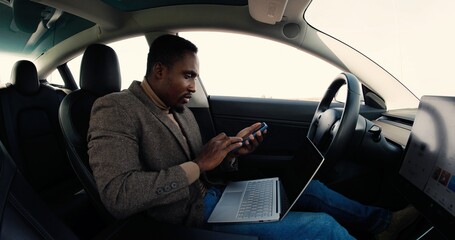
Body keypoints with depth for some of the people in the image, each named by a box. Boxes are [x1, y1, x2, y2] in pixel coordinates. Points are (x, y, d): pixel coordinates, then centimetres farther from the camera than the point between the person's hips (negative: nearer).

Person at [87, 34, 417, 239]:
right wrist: (199, 165, -26)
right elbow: (117, 196, -30)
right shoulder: (116, 111, -18)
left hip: (212, 193, 8)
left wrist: (231, 152, -6)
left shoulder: (180, 109, 7)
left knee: (306, 185, 13)